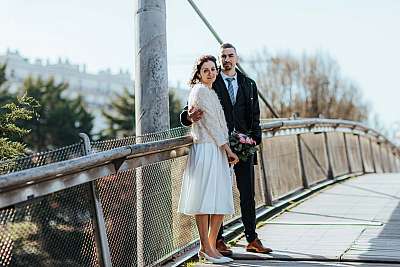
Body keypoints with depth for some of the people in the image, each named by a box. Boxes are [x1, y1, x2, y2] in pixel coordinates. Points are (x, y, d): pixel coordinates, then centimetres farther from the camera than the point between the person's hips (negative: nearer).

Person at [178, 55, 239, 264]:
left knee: (221, 201, 7)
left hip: (217, 151, 9)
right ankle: (205, 248, 2)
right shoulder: (200, 91, -7)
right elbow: (211, 123, -12)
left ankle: (211, 245, 14)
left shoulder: (211, 92, 22)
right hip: (205, 151, -9)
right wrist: (227, 148, -10)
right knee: (205, 199, -4)